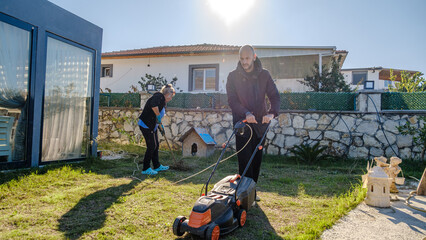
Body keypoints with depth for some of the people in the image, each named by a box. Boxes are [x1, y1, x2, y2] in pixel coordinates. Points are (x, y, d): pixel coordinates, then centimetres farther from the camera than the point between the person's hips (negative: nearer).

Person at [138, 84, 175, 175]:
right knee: (151, 146, -5)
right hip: (146, 125, -10)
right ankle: (146, 168, 7)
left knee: (155, 145, 15)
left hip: (152, 126, 10)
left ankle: (157, 166, 26)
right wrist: (158, 116, -27)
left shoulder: (163, 101, 16)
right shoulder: (159, 96, -15)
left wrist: (160, 127, 20)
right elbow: (153, 105, -37)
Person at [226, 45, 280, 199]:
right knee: (245, 160, -6)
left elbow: (274, 95, -3)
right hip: (242, 123, -3)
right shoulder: (233, 76, -1)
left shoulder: (264, 75, 4)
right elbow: (232, 100, -9)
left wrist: (272, 112, -22)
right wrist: (246, 113, -26)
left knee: (257, 159, 10)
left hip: (260, 124, 3)